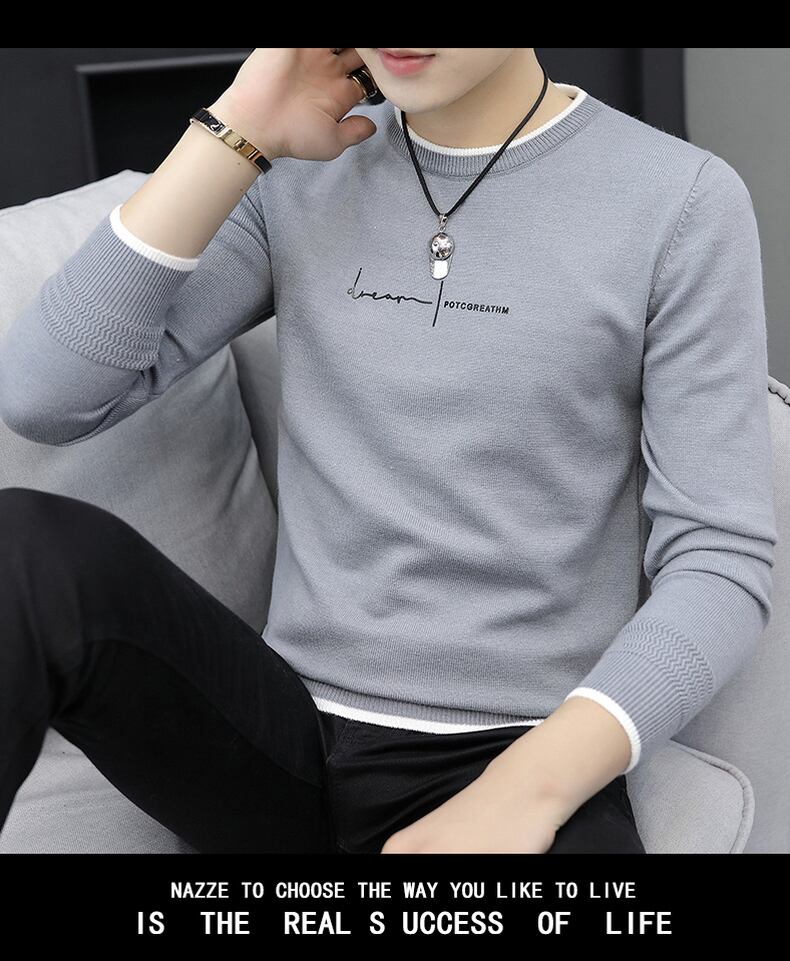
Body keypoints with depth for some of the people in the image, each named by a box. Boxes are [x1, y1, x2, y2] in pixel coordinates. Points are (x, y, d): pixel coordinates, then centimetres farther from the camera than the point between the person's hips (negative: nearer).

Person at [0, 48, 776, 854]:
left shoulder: (680, 200, -3)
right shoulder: (296, 176, 6)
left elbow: (721, 562, -7)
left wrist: (522, 790, -21)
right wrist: (238, 131, -7)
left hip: (532, 758, -2)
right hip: (292, 737, 3)